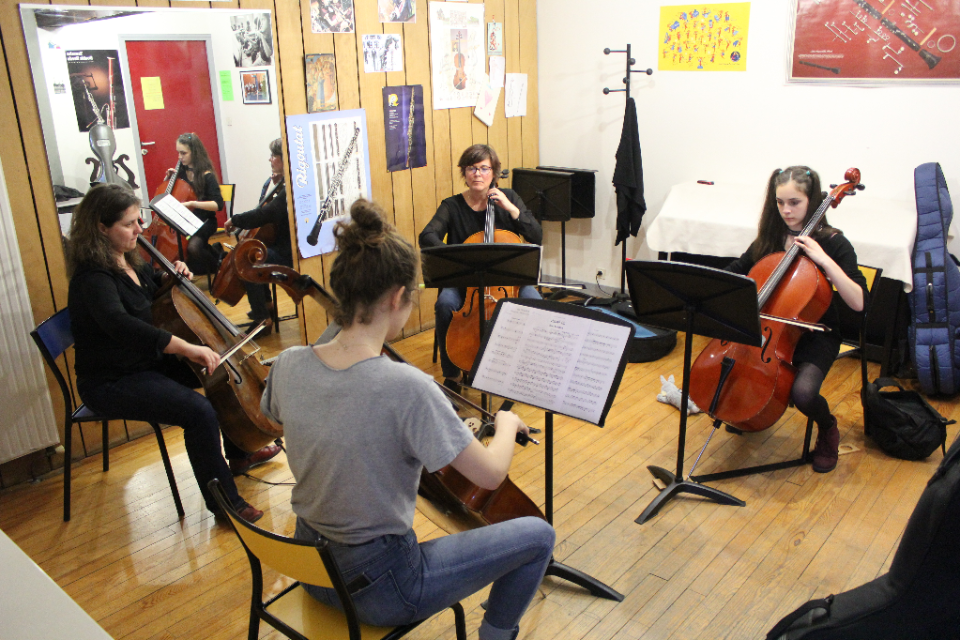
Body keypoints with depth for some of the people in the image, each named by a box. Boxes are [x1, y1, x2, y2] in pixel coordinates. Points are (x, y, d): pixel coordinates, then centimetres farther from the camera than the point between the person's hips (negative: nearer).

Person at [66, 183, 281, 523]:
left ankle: (239, 455, 27)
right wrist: (185, 346, -50)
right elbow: (119, 324, -43)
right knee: (200, 412, -28)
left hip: (149, 363, 10)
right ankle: (225, 502, -11)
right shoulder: (93, 278, -23)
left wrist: (175, 276, 1)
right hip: (112, 383, -10)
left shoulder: (130, 262, 5)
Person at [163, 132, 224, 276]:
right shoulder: (181, 172, 8)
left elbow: (218, 204, -19)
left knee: (193, 247, -34)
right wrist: (169, 178, 4)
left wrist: (192, 203, -28)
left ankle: (217, 266, -1)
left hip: (204, 222, -6)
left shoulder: (207, 176, -9)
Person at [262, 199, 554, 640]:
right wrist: (507, 424, -1)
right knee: (537, 536, 7)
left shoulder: (287, 366, -12)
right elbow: (491, 474, -21)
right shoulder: (407, 388, -31)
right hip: (378, 590, -6)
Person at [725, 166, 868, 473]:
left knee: (803, 392, -32)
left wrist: (824, 260, -27)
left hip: (815, 335, -4)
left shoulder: (833, 243, -10)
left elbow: (858, 302, -20)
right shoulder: (770, 238, 5)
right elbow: (735, 272, 15)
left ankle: (828, 430, 7)